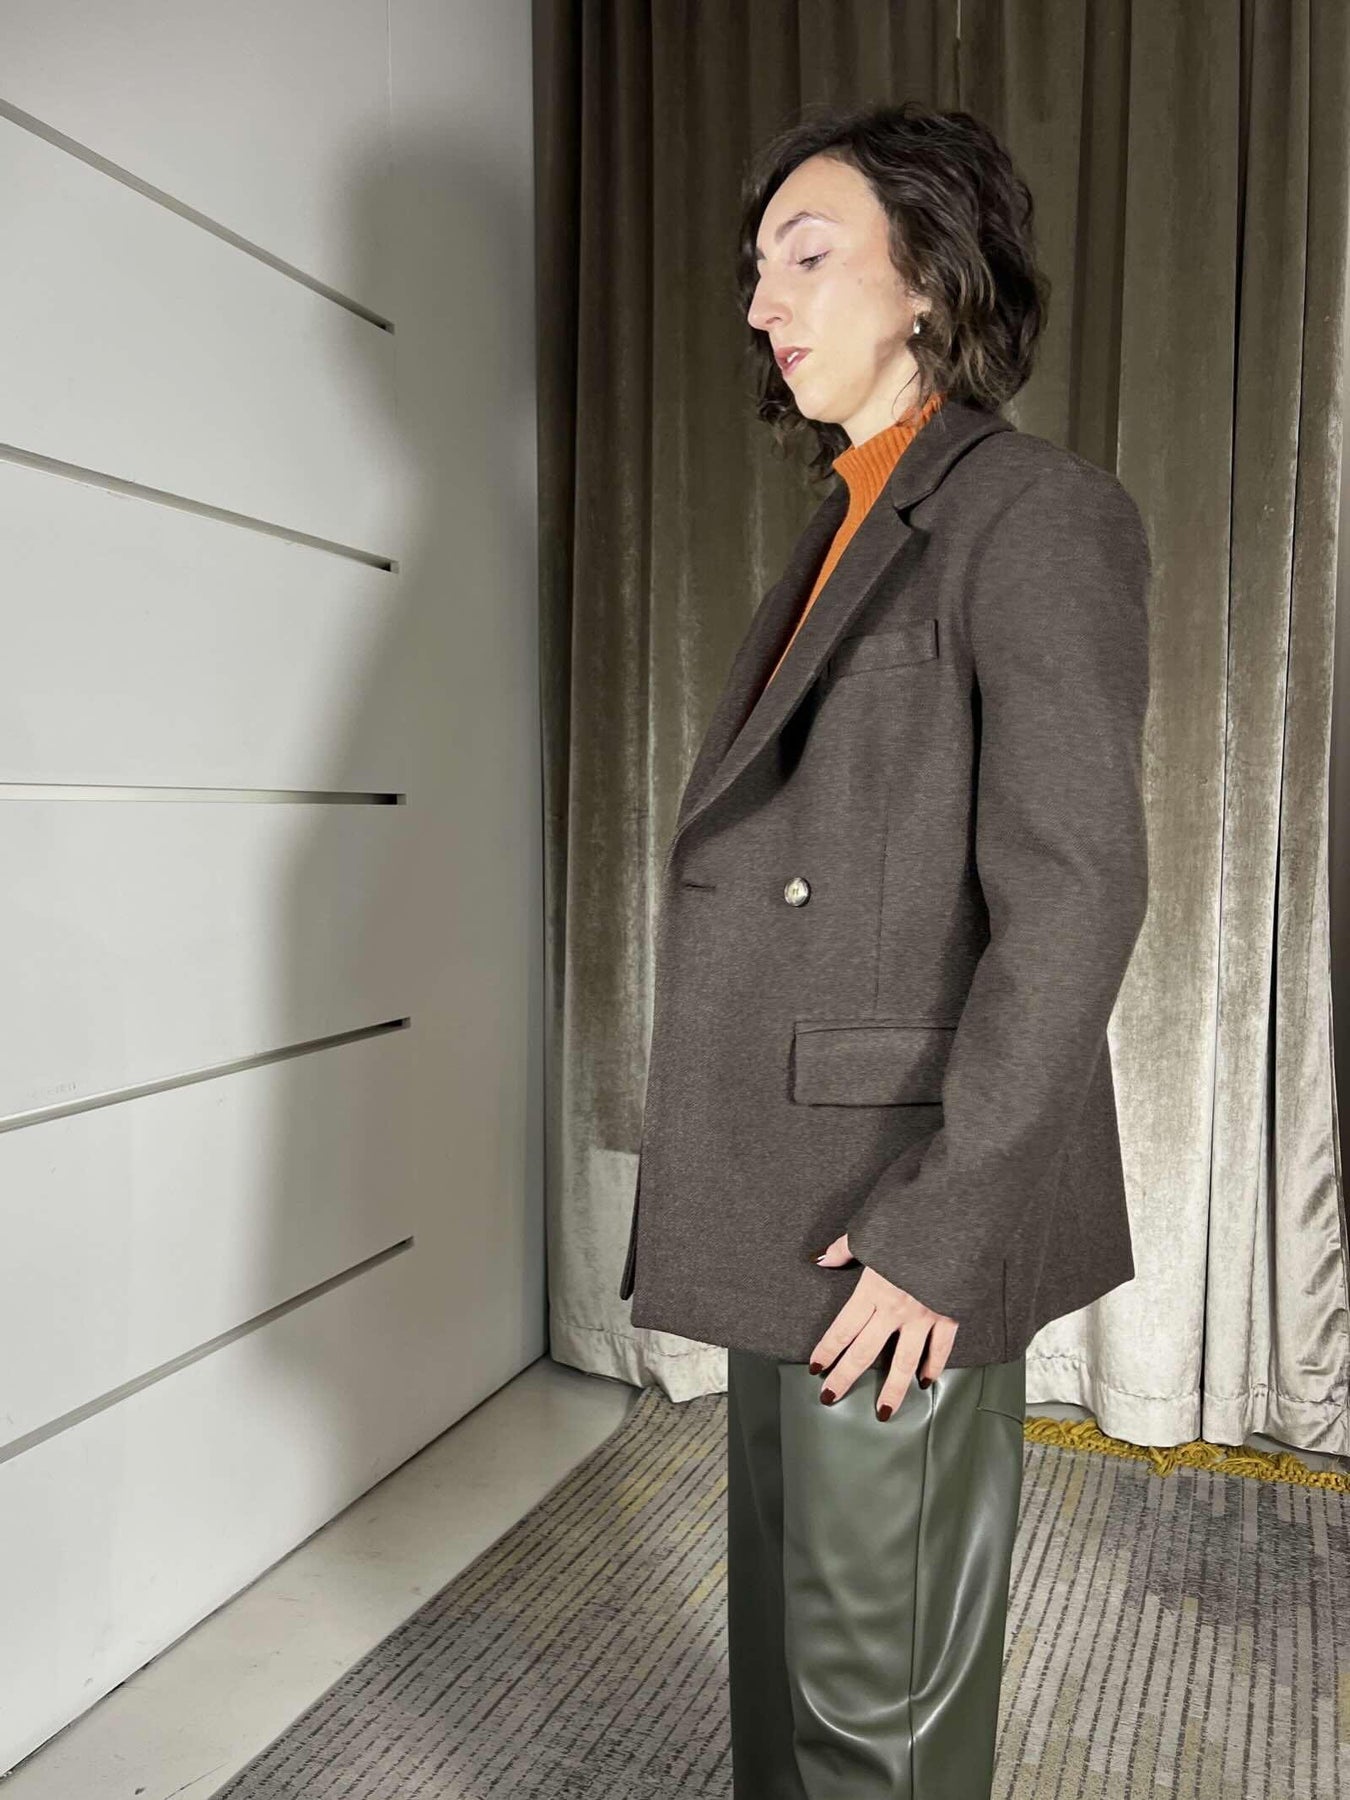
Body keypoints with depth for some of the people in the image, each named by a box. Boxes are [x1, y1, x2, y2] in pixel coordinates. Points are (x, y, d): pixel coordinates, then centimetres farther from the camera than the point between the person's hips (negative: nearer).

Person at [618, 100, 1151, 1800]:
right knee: (784, 1643, 23)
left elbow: (1076, 894, -17)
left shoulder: (1039, 513, -9)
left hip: (902, 1215, -8)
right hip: (790, 1206, 8)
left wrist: (938, 1224, -18)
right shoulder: (844, 533, 16)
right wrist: (742, 1201, 12)